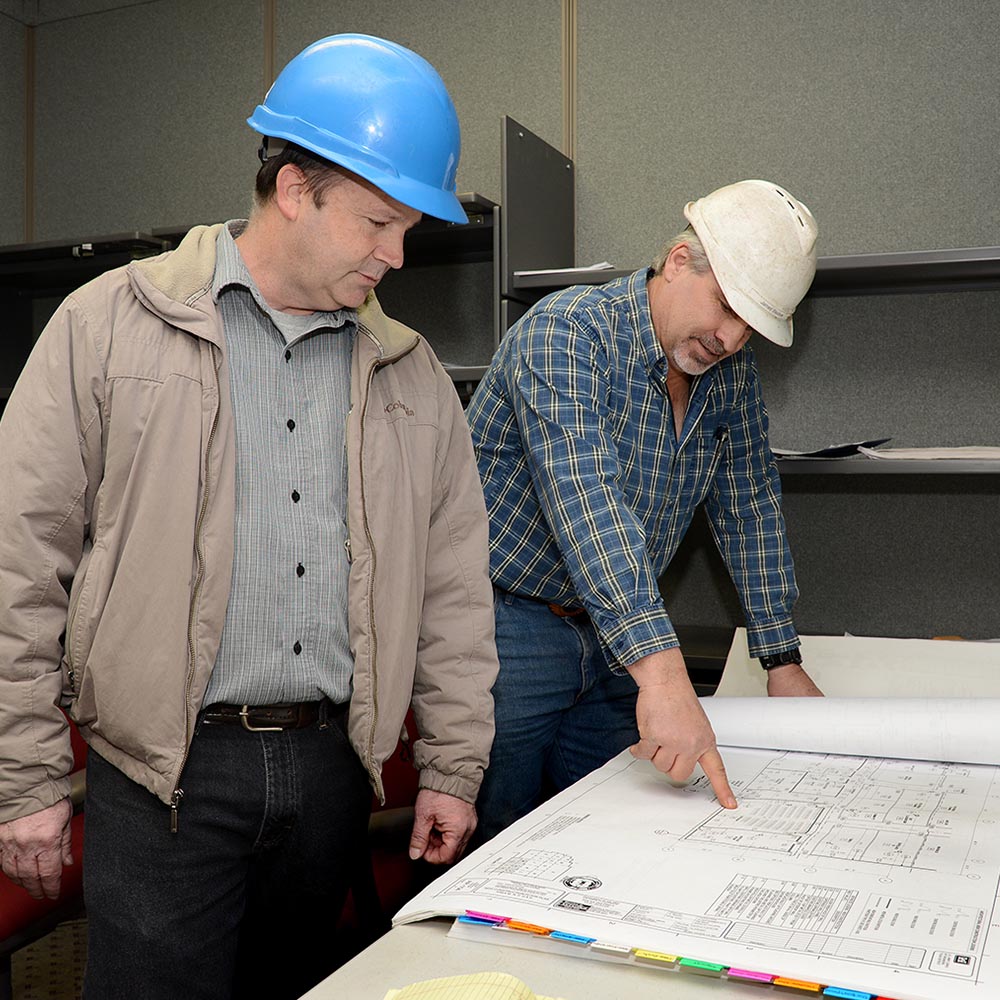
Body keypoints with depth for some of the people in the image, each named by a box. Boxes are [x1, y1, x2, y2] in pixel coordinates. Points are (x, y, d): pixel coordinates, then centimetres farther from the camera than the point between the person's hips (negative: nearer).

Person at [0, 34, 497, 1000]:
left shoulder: (410, 370, 8)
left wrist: (452, 768, 8)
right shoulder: (110, 326, -4)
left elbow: (452, 586, 10)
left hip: (333, 768, 4)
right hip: (166, 775, -3)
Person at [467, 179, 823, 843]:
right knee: (491, 852, 4)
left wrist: (782, 659, 6)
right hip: (506, 625, -6)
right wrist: (661, 669, -44)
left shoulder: (732, 372, 2)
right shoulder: (567, 333, -21)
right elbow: (583, 497, -35)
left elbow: (750, 507, 10)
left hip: (610, 643, 7)